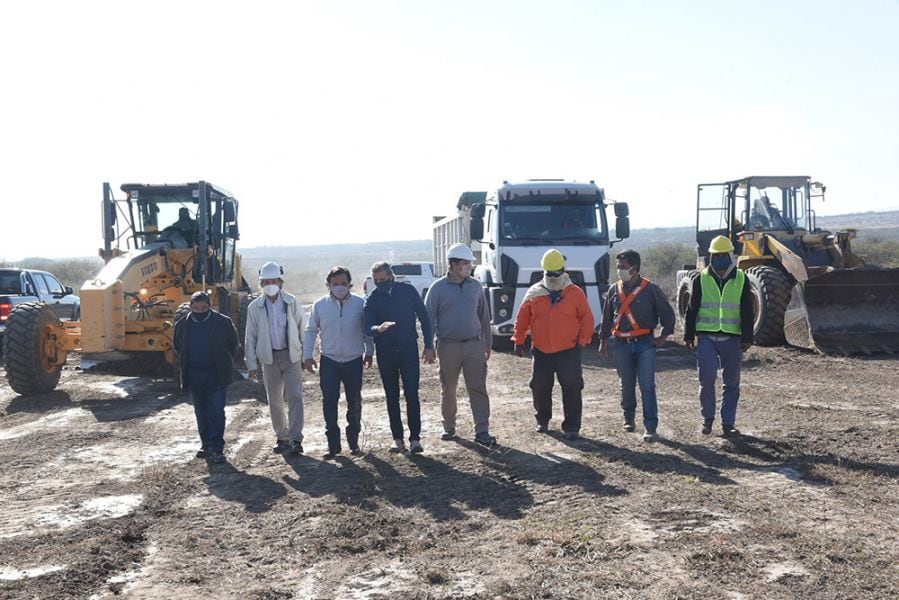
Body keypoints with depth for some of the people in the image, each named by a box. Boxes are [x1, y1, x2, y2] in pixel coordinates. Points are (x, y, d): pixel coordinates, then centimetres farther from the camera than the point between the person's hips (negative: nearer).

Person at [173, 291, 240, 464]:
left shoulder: (223, 322, -6)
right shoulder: (183, 325, 4)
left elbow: (234, 344, 4)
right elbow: (177, 346, 20)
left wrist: (224, 363, 2)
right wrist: (185, 365, 13)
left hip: (216, 375, -4)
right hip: (194, 376, 4)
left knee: (216, 411, -7)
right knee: (201, 412, 11)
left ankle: (217, 448, -5)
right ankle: (206, 445, 22)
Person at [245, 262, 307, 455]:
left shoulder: (291, 302, -2)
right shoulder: (255, 307, 2)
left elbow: (302, 328, 1)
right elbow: (251, 337, 4)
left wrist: (306, 355, -1)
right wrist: (251, 364, 0)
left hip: (291, 355, -2)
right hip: (269, 357, 2)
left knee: (294, 396, -11)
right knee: (274, 401, 9)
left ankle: (295, 439, -11)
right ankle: (282, 437, 22)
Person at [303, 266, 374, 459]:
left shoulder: (360, 303, -2)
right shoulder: (320, 305, 0)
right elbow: (311, 331, 8)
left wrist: (369, 352, 8)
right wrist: (307, 356, 4)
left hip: (354, 361, 0)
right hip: (329, 361, 0)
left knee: (354, 403, 8)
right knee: (329, 402, -4)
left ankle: (353, 442, 21)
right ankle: (333, 444, 4)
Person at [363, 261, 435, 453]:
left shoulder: (408, 291, -2)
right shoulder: (372, 299, 0)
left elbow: (424, 317, 3)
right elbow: (368, 327, -8)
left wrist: (429, 345, -1)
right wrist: (379, 328, -32)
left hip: (408, 349, -2)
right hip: (385, 352, 2)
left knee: (412, 394, -5)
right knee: (392, 397, 7)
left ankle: (415, 438, -1)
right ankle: (398, 439, 15)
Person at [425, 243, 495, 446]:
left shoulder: (475, 286, 6)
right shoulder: (438, 288, -3)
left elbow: (484, 316, 12)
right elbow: (428, 318, -1)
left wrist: (488, 343, 12)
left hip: (474, 345, 2)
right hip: (448, 346, -2)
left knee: (478, 389, -3)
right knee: (448, 390, 11)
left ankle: (482, 431, -2)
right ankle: (449, 427, 27)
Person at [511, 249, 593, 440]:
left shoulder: (575, 293, 0)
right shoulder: (534, 293, 3)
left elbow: (587, 318, 2)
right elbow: (522, 318, 8)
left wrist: (582, 341, -4)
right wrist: (518, 341, 5)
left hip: (568, 352, -2)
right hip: (541, 352, 2)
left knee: (572, 390, -4)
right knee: (540, 388, 10)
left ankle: (572, 427, 4)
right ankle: (542, 420, 30)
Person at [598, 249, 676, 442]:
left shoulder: (651, 290, -4)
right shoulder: (614, 290, 7)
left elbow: (668, 313, 5)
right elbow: (606, 317, 17)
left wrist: (663, 336, 1)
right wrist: (603, 340, 18)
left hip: (645, 344, -3)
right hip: (621, 345, 3)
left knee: (647, 386, -7)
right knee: (627, 385, 11)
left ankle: (650, 427, -4)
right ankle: (629, 418, 32)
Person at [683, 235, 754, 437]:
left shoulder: (741, 279, 5)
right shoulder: (701, 279, 4)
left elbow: (747, 312, 5)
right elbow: (692, 309, 6)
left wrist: (747, 338, 0)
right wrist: (689, 335, 2)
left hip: (732, 337, 1)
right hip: (706, 336, -1)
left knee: (732, 382, 5)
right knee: (707, 377, -11)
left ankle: (728, 423, 15)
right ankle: (707, 418, 9)